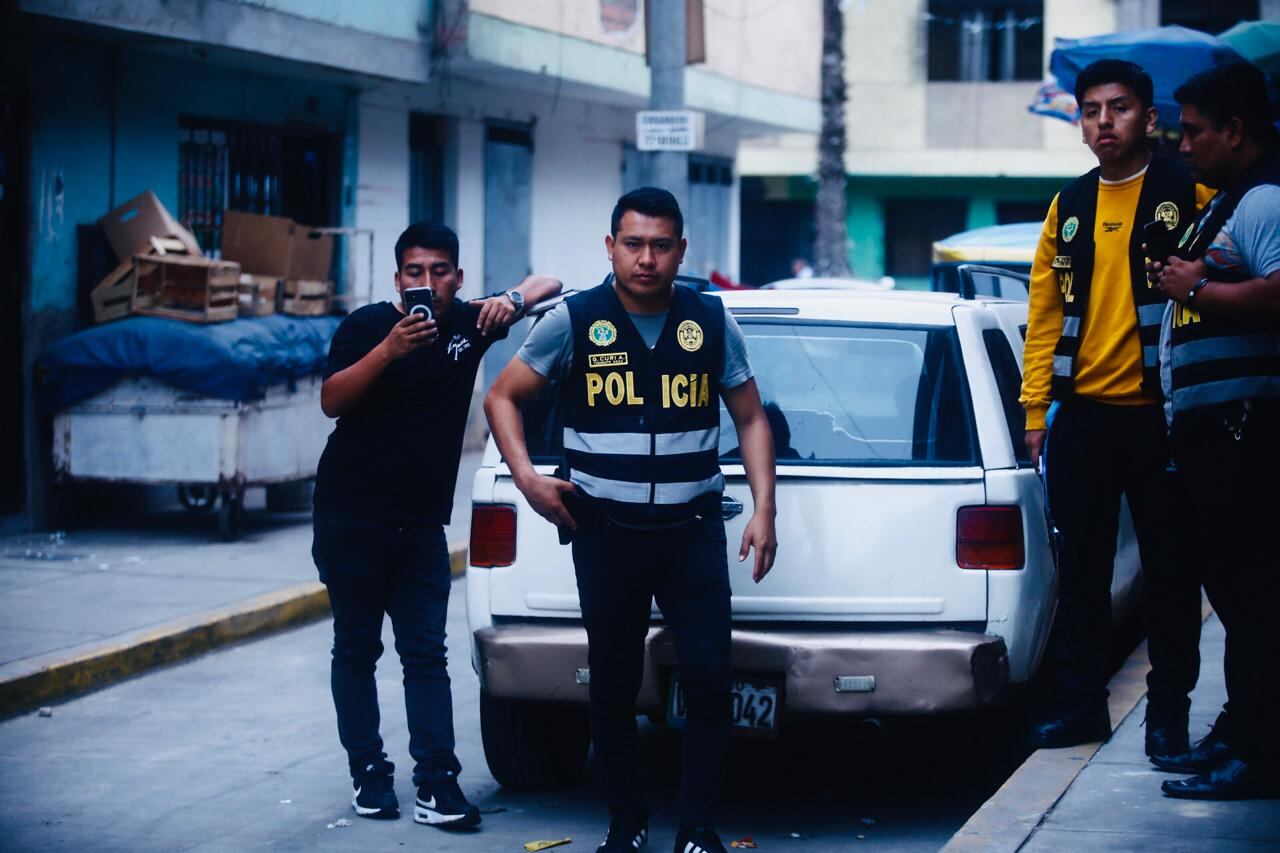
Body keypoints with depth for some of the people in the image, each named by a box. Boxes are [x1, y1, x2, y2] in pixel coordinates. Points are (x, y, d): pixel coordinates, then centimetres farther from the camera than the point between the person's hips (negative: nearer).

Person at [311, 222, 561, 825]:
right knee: (356, 650, 4)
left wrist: (511, 300, -11)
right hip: (351, 518, -2)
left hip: (421, 525, 3)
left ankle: (436, 785, -6)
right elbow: (331, 401, -16)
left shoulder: (468, 324, 4)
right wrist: (390, 350, -29)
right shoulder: (367, 325, -5)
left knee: (426, 655, -2)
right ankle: (369, 775, 12)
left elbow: (550, 285, 12)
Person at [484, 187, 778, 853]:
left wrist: (764, 512, 2)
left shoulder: (710, 322, 3)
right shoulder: (575, 322, -2)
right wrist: (527, 476, -8)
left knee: (708, 679, -6)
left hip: (693, 530, 1)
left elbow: (751, 419, 11)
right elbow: (502, 398, 6)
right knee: (613, 686, 5)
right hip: (606, 532, -1)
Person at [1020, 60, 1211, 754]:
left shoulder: (1188, 194, -2)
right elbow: (1044, 315, 13)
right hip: (1080, 415, 4)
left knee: (1167, 566, 2)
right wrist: (1036, 410, 9)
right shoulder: (1067, 208, 11)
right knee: (1080, 565, 9)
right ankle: (1079, 702, 18)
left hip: (1159, 411, -4)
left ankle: (1169, 709, 11)